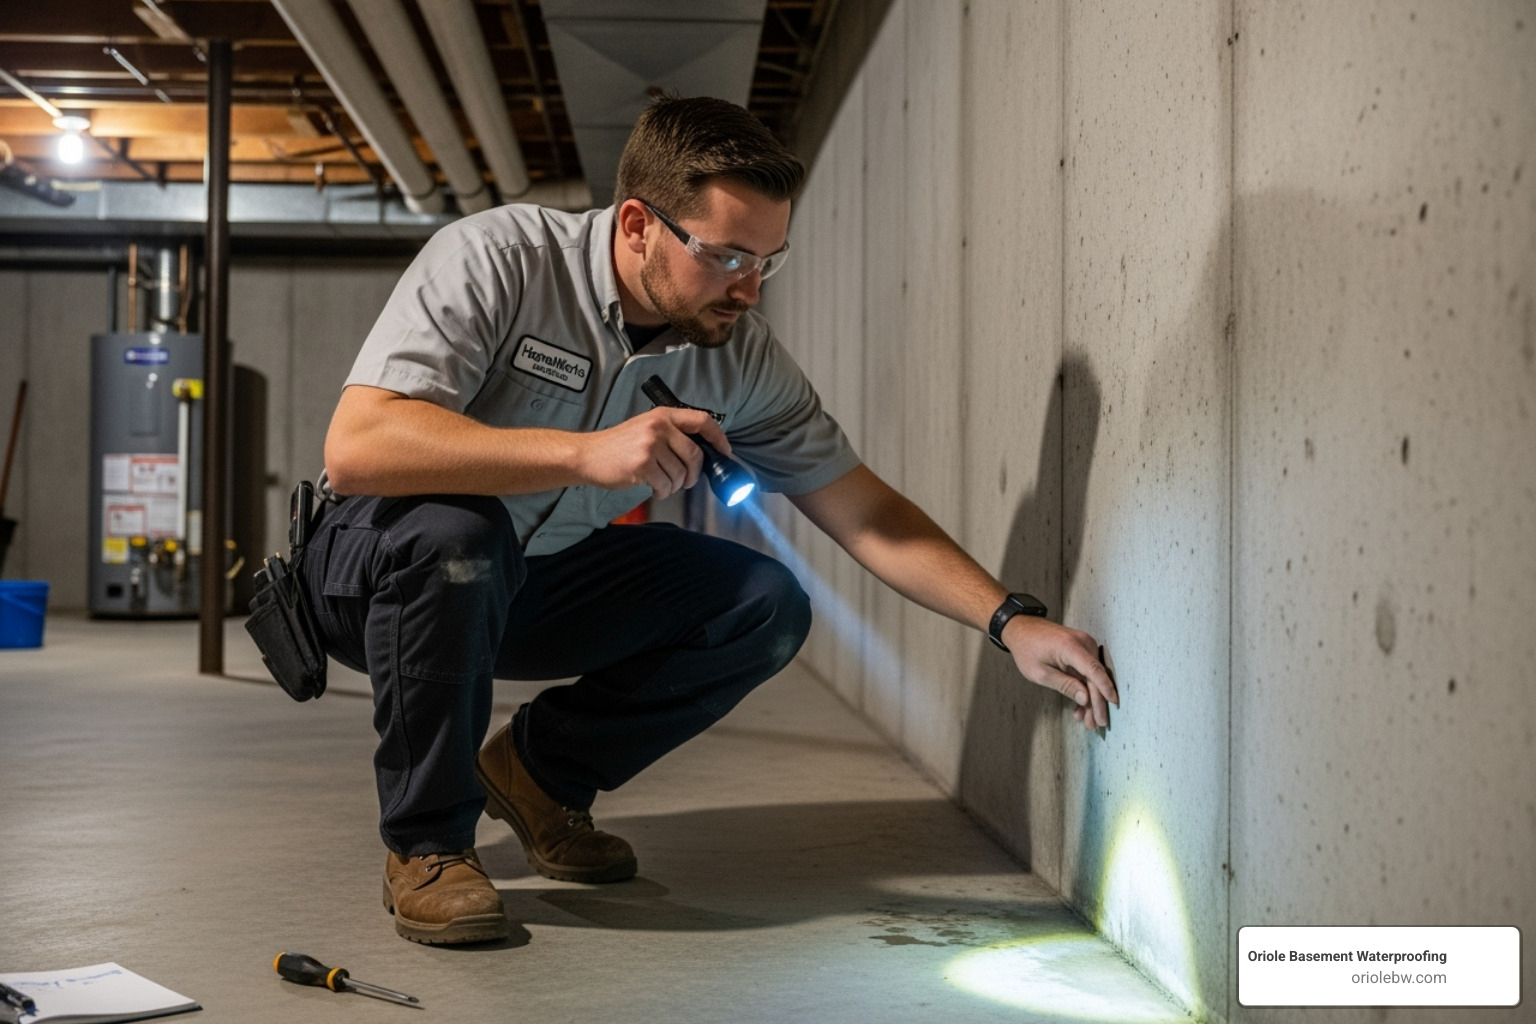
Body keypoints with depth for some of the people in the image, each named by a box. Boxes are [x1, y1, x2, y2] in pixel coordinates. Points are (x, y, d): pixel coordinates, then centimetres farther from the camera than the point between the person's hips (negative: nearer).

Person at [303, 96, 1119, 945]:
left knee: (766, 605, -12)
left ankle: (543, 770, 7)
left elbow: (863, 509, -6)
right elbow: (355, 448, -37)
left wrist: (1012, 622, -17)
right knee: (454, 528, -39)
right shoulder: (493, 261, -26)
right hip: (380, 570, -5)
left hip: (532, 587, 5)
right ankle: (426, 841, -16)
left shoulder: (740, 352, -9)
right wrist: (587, 453, -43)